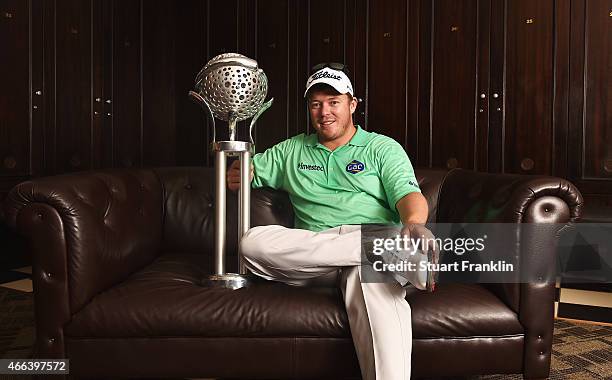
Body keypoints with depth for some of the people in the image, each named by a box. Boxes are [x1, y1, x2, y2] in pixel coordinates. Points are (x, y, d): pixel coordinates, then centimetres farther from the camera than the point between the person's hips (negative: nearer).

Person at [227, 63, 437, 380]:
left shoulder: (383, 148, 15)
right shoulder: (290, 151, 25)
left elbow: (409, 195, -1)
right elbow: (239, 175, 27)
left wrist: (414, 223, -26)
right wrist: (237, 175, 0)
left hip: (377, 243, -3)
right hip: (311, 253, 4)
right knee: (252, 241, -28)